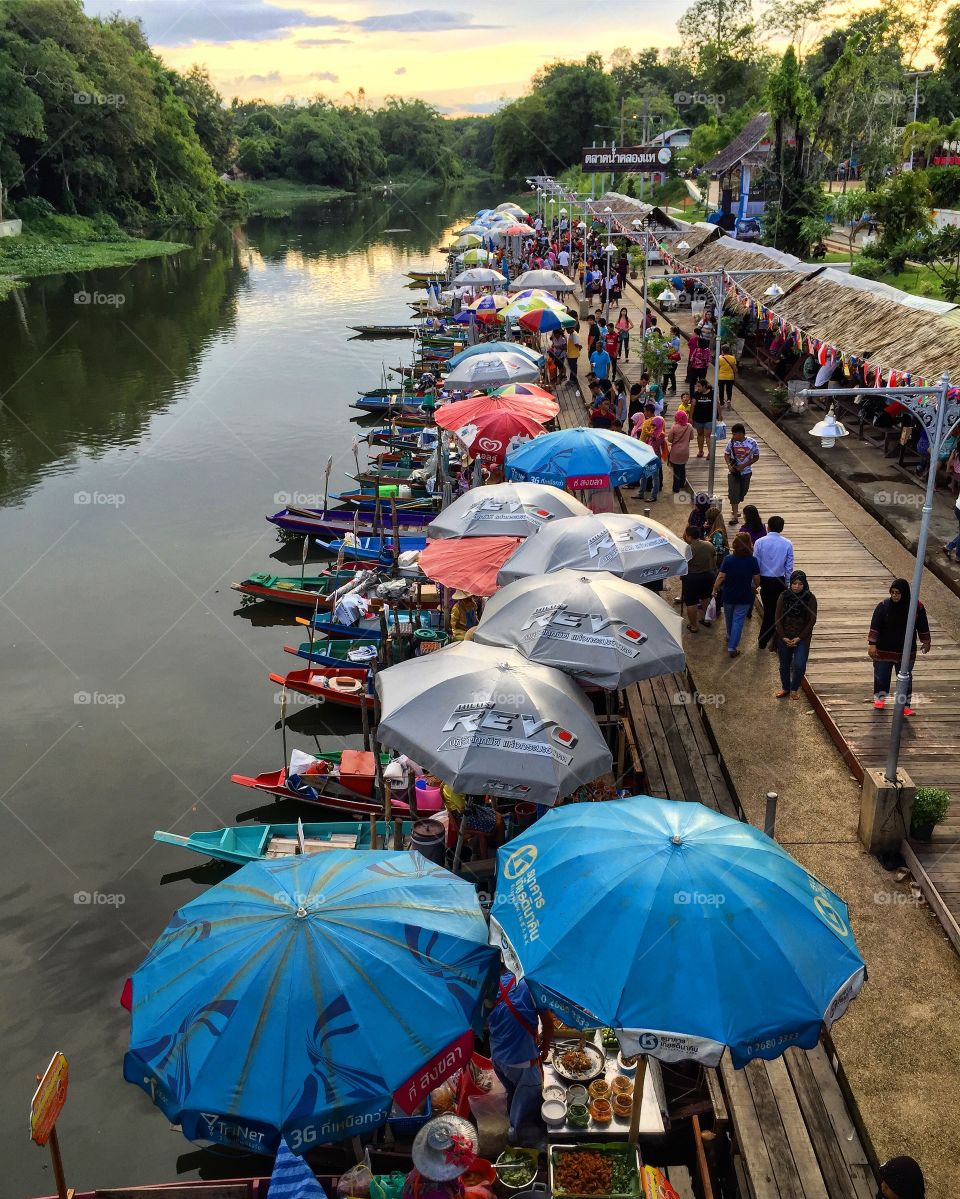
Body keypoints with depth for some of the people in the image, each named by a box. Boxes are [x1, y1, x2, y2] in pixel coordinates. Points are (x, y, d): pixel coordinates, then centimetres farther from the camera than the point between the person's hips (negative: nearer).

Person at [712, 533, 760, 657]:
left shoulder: (728, 559, -15)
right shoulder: (752, 560, -12)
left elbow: (720, 577, -15)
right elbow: (757, 580, -5)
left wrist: (715, 590, -2)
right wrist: (754, 588, 16)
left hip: (728, 595, 1)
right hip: (745, 597, -1)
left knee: (729, 618, 23)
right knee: (738, 620, 5)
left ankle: (730, 637, 47)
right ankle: (732, 647, 0)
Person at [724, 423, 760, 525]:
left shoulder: (751, 442, -12)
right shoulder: (731, 442, -9)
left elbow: (756, 457, -4)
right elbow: (727, 454, 5)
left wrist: (744, 465, -15)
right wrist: (729, 464, -14)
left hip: (746, 472, 1)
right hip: (733, 471, -1)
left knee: (742, 492, 15)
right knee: (733, 493, -9)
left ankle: (735, 509, 40)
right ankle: (735, 515, -6)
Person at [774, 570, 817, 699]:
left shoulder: (810, 598, -9)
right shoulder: (783, 596, -7)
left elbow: (812, 620, -7)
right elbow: (777, 618, -4)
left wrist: (799, 638, -12)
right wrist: (783, 637, -10)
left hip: (802, 637, -2)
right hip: (784, 637, 2)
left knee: (799, 665, -11)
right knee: (784, 664, 12)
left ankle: (795, 688, 14)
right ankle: (785, 688, 34)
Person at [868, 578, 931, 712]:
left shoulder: (917, 607, -9)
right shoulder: (883, 606, -14)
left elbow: (923, 627, 5)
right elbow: (875, 626, -11)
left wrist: (926, 642, 13)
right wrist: (872, 644, -15)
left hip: (906, 651, 1)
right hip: (884, 650, -1)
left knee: (906, 678, 9)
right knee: (881, 675, 11)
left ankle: (905, 705, 19)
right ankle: (880, 698, 34)